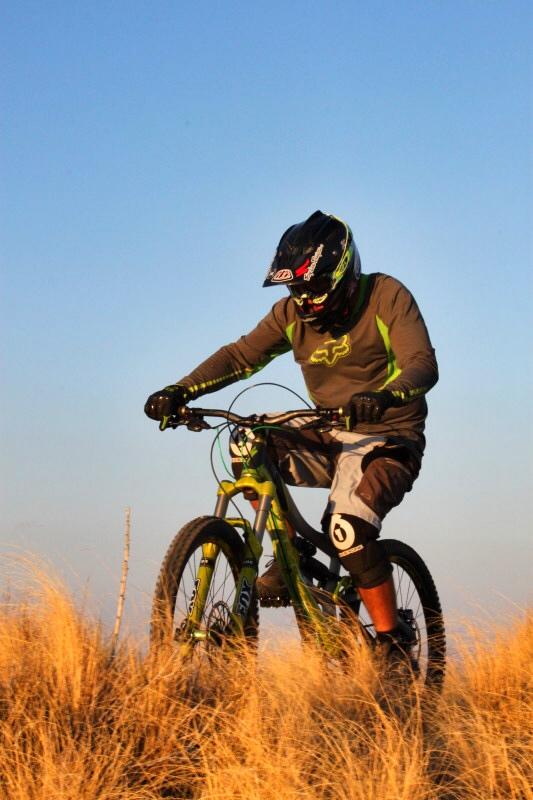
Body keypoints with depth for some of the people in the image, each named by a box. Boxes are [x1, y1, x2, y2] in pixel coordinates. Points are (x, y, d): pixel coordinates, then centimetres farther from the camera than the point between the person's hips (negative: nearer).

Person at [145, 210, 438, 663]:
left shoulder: (387, 297, -14)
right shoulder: (293, 313, 0)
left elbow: (423, 364, -26)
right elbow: (241, 355, -5)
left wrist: (385, 396, -49)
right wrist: (180, 391, -22)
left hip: (387, 442, -6)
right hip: (331, 437, 6)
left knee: (349, 529, -28)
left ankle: (395, 642, -13)